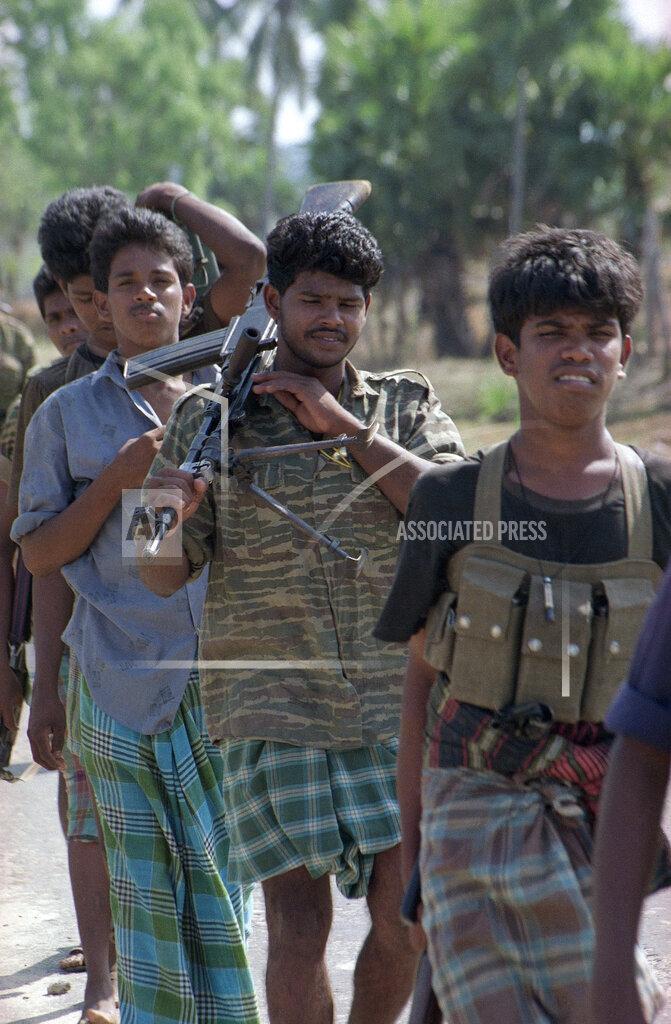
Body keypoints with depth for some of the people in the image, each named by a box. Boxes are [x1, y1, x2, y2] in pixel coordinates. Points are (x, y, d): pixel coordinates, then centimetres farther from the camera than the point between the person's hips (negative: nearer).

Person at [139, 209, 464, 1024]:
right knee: (297, 916, -7)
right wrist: (168, 518, -19)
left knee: (403, 910, -2)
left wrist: (344, 424, -10)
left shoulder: (405, 404, 10)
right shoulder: (209, 418, 6)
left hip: (392, 698, 2)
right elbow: (164, 577, 4)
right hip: (269, 705, -1)